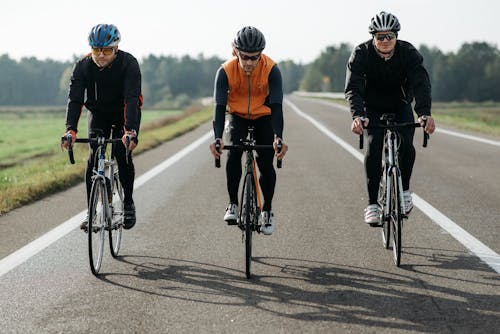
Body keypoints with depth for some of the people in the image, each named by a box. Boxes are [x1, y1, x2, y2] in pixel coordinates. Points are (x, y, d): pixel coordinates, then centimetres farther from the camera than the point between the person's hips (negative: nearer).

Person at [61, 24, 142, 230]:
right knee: (94, 157, -13)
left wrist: (130, 130, -51)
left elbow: (132, 98, -37)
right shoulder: (83, 66, -21)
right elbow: (74, 98, -27)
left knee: (122, 154, -16)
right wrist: (71, 129, -43)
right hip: (99, 114, 2)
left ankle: (128, 204, 4)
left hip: (125, 113, -2)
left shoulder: (129, 64, -28)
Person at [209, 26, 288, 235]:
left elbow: (276, 105, -32)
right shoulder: (226, 71, -26)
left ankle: (267, 210, 9)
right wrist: (217, 138, -45)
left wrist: (278, 137, -47)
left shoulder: (271, 70, -28)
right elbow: (220, 106, -30)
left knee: (266, 163, -11)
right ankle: (233, 204, -9)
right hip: (238, 117, 0)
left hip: (264, 118, 0)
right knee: (233, 156, -23)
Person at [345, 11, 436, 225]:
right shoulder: (361, 54, -22)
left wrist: (425, 113, -51)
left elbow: (421, 84, -32)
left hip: (401, 107, 1)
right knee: (374, 147, -22)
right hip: (373, 109, -1)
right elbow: (353, 87, -33)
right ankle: (372, 203, -16)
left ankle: (404, 190, 2)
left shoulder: (409, 53, -21)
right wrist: (358, 115, -52)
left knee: (406, 145, -23)